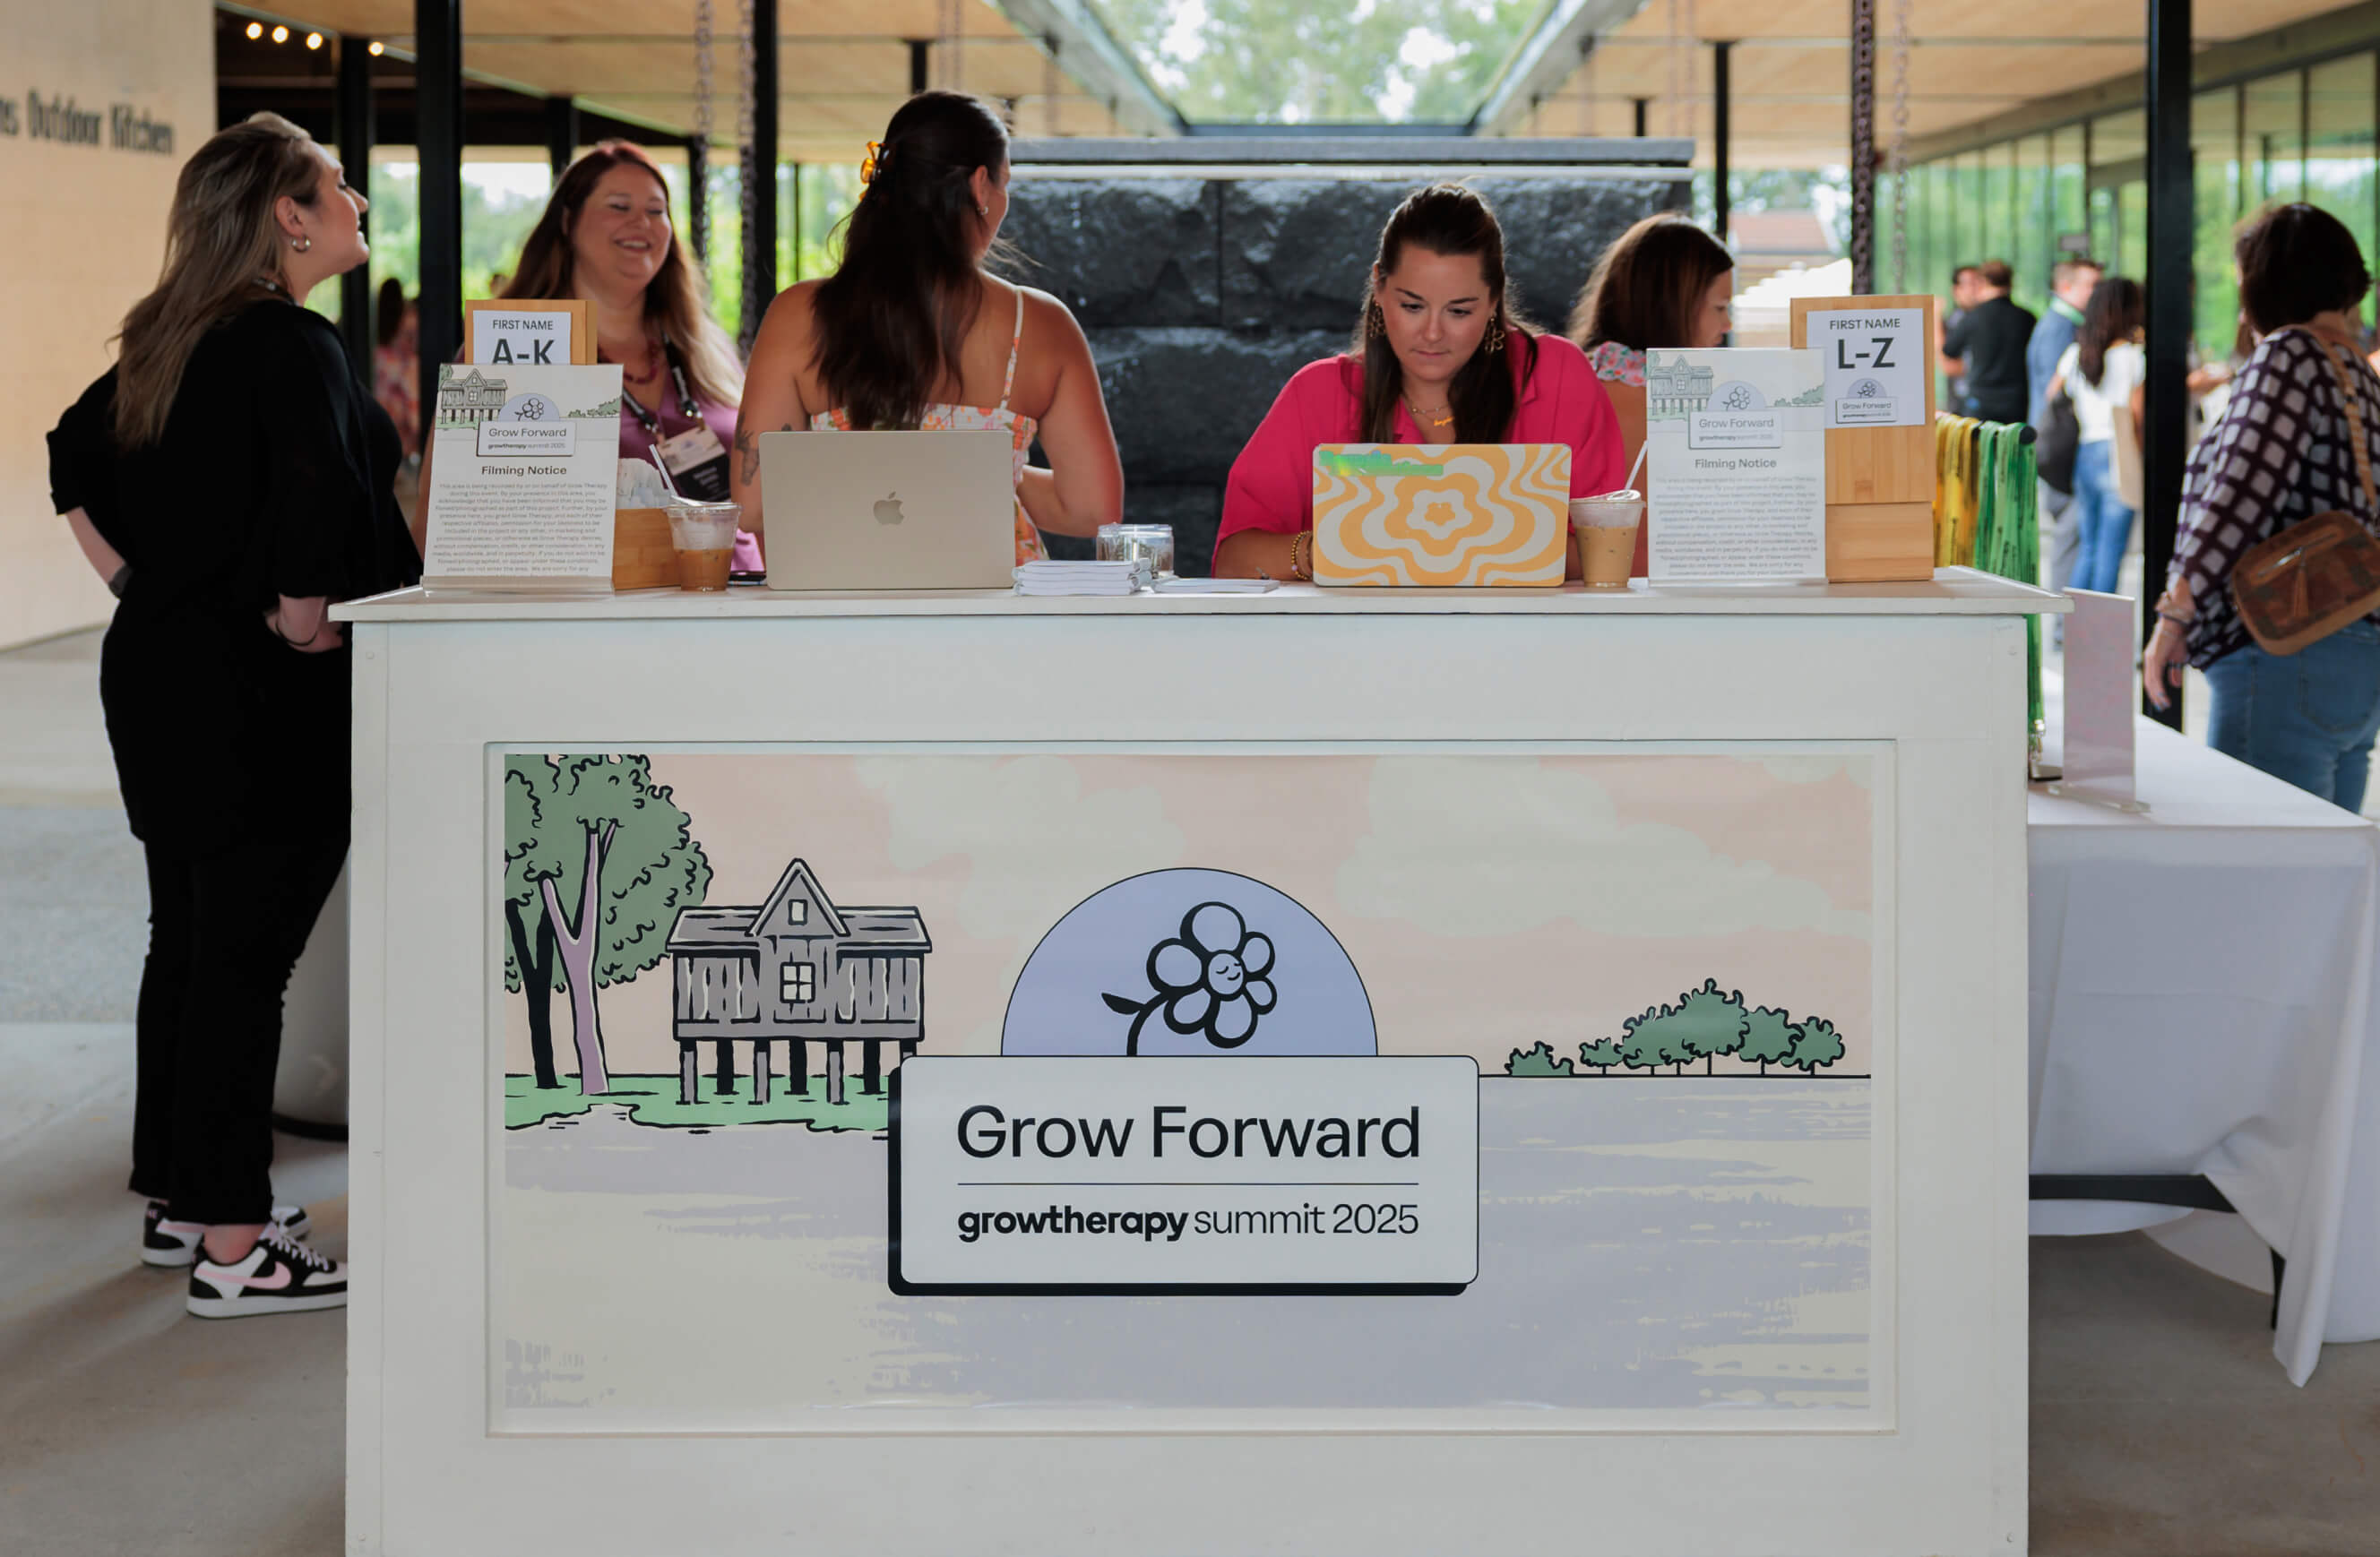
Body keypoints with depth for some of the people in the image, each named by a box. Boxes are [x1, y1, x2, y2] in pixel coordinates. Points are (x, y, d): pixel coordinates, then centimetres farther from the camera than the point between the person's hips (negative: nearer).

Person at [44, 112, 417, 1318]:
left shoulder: (166, 343, 10)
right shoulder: (292, 347, -17)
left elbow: (76, 458, 22)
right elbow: (318, 499, -29)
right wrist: (301, 615, -13)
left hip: (156, 668, 9)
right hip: (261, 697, -9)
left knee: (188, 942, 17)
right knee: (245, 960, -4)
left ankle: (179, 1197, 28)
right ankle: (232, 1246, 1)